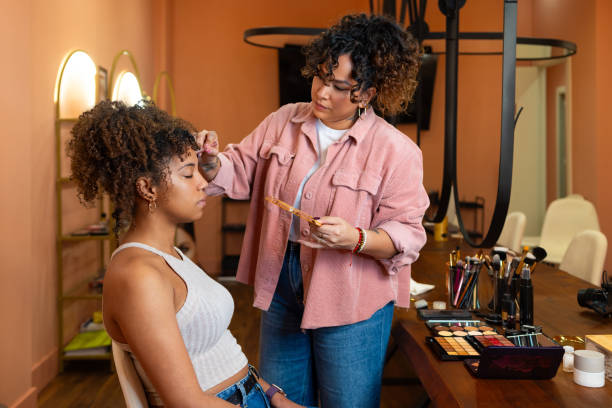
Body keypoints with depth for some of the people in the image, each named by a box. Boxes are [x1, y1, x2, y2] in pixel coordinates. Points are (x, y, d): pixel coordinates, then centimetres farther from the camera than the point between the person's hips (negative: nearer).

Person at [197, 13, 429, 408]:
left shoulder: (397, 150, -15)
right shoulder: (284, 121, 0)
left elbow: (407, 234, -13)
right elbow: (240, 173, 6)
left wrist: (355, 238, -30)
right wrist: (212, 160, -15)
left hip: (351, 300, -4)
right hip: (282, 286, 5)